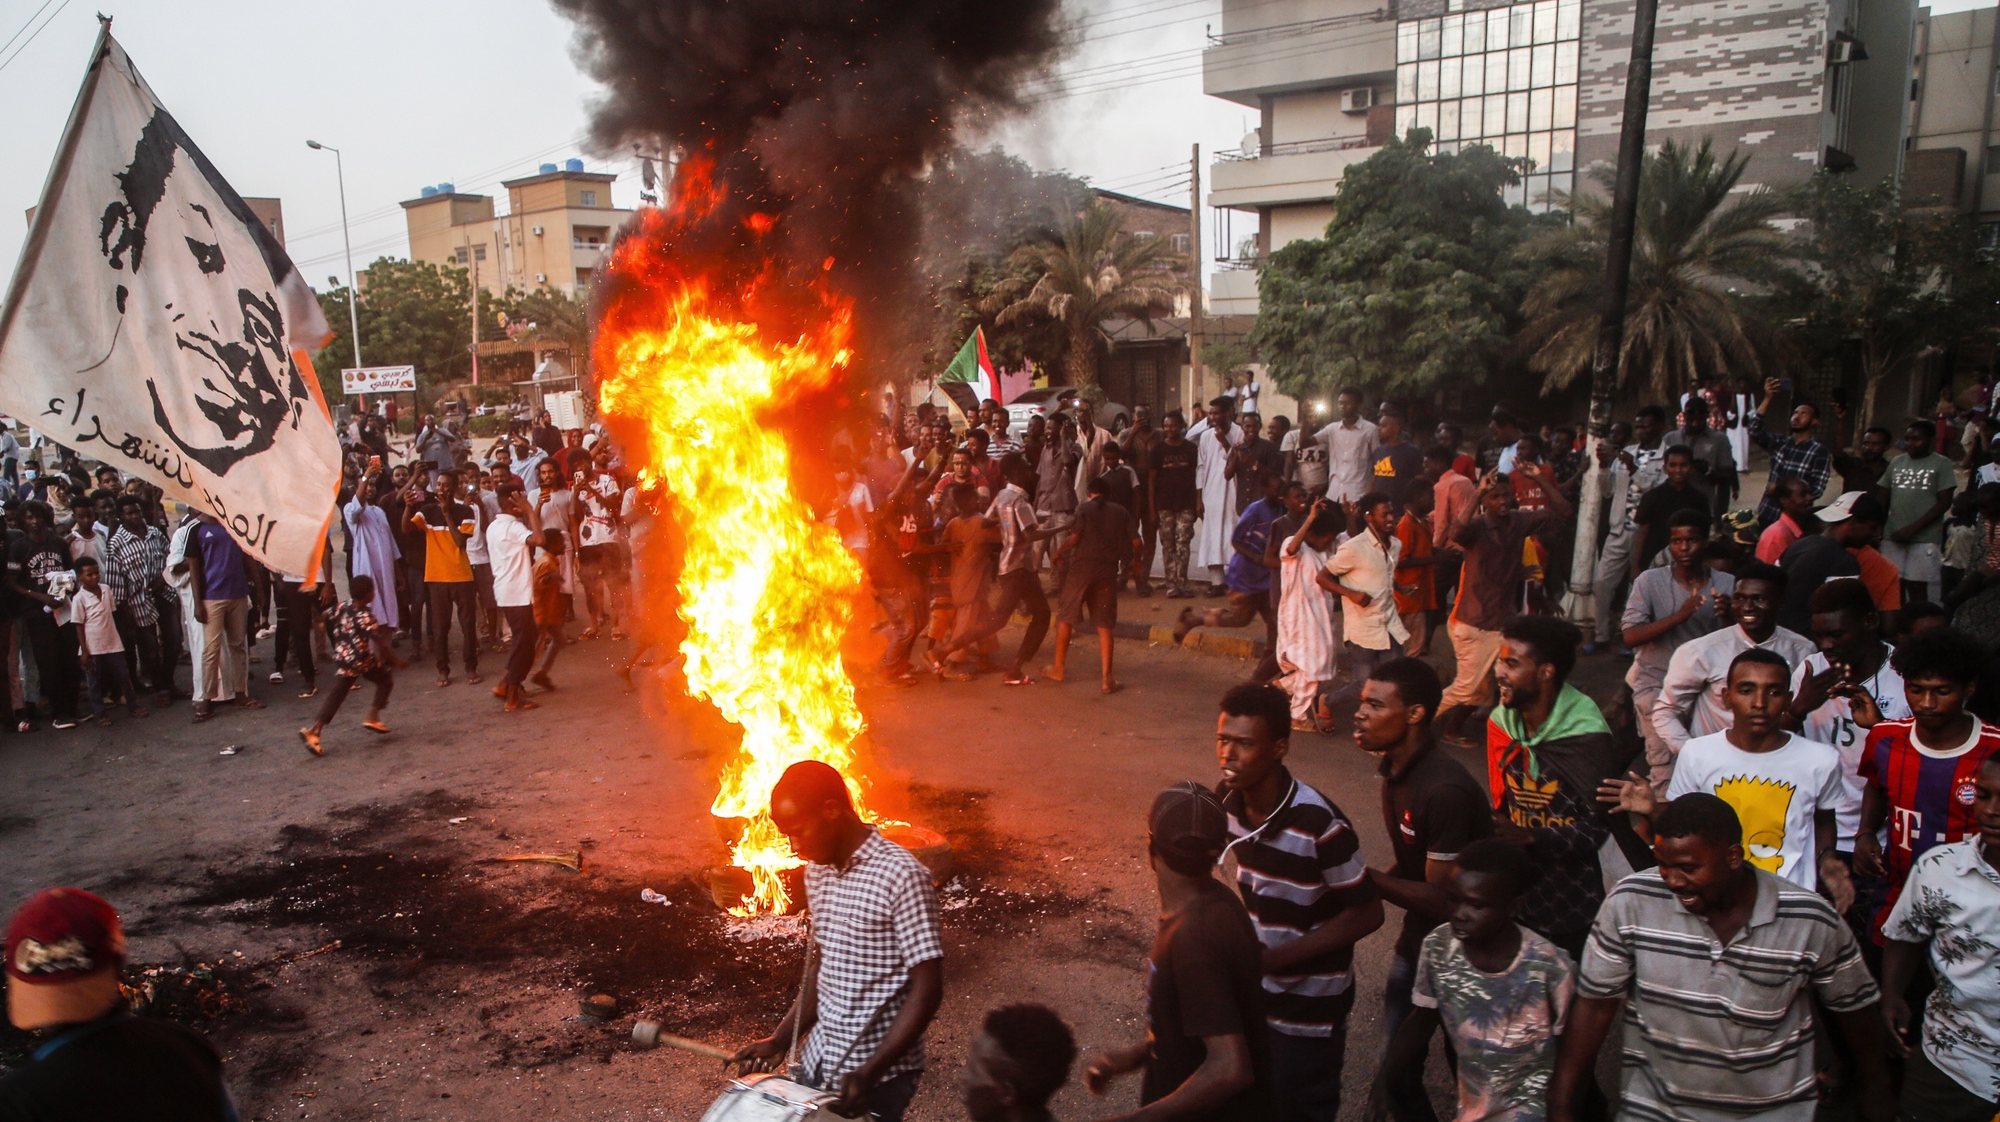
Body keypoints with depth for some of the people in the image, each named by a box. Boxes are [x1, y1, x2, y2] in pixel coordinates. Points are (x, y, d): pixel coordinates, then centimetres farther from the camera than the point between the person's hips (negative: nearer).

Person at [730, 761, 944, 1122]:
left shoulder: (901, 876, -20)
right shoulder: (817, 871, 4)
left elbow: (927, 990, -19)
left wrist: (869, 1073, -24)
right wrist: (781, 1039, 5)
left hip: (880, 1072, -7)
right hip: (818, 1058, 7)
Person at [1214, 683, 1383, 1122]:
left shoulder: (1318, 822, -29)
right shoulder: (1228, 801, -10)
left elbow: (1366, 914, -19)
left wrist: (1275, 958, -22)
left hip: (1310, 1005, -5)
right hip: (1254, 993, 6)